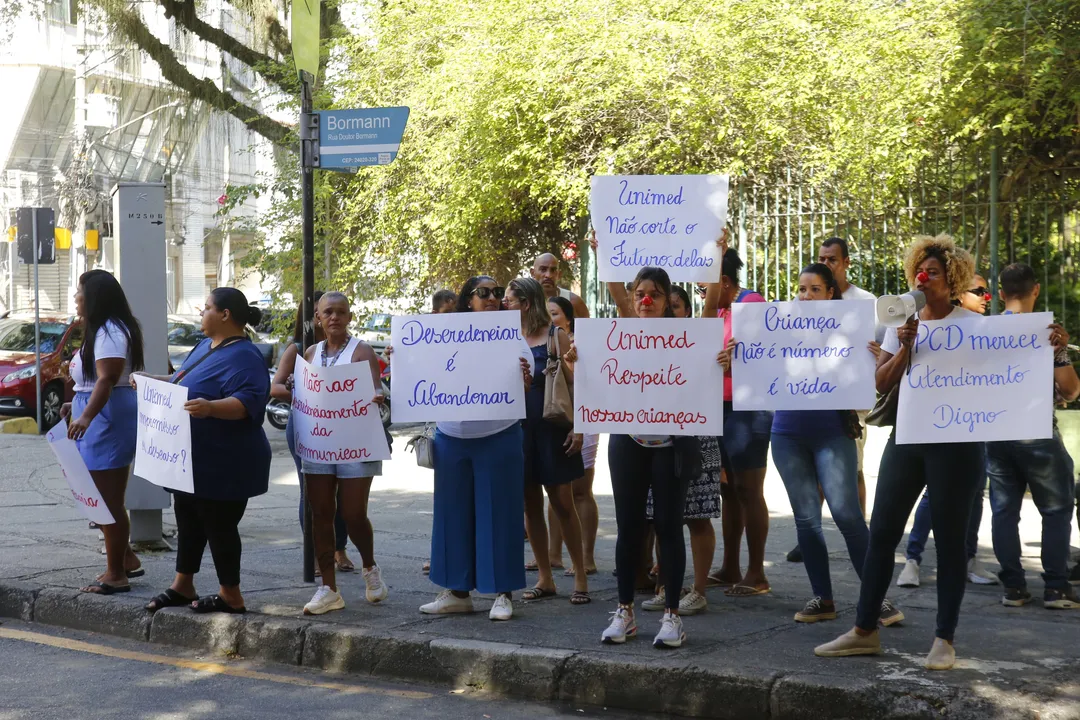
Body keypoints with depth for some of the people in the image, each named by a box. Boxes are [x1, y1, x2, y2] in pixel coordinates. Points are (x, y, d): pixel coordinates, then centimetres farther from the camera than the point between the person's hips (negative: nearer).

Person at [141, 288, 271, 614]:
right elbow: (183, 381, 28)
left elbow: (247, 403, -32)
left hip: (222, 465, -10)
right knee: (188, 523, 17)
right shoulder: (205, 346, 12)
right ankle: (183, 586, 28)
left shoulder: (243, 357, -20)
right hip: (192, 460, 10)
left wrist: (210, 407, -47)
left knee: (219, 527, -1)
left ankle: (231, 596, 10)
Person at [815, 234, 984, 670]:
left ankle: (944, 638, 8)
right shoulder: (902, 322, 10)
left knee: (949, 538, 0)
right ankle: (865, 631, 11)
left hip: (955, 442, -4)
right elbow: (881, 383, 4)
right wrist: (904, 349, -11)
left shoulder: (969, 324, -3)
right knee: (881, 532, 4)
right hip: (906, 438, 5)